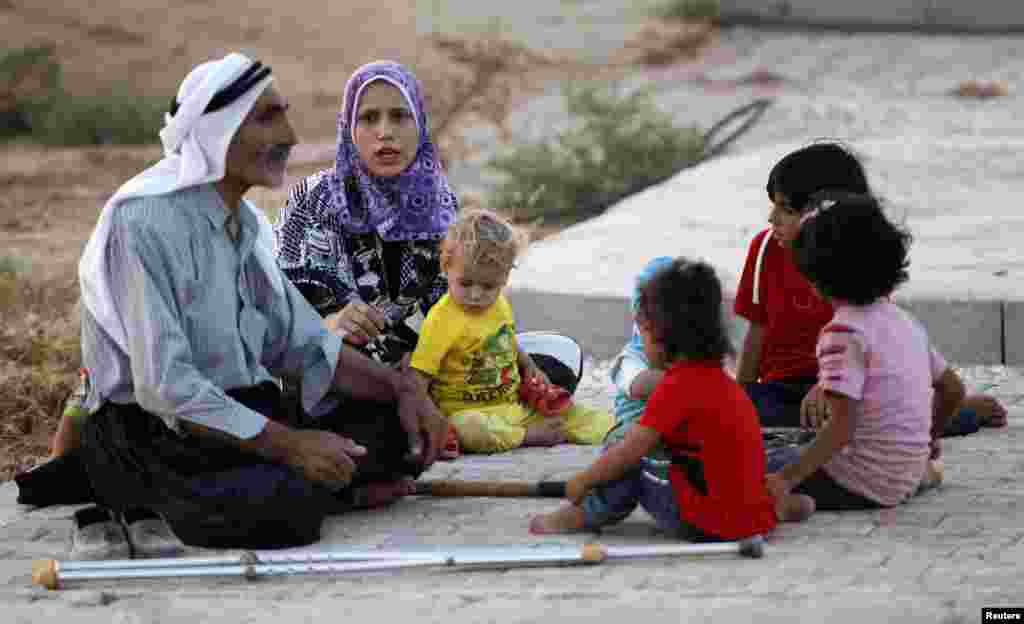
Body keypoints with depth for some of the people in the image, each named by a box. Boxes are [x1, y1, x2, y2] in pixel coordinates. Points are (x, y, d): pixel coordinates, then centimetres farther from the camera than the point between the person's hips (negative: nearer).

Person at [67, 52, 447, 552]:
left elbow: (303, 344, 15)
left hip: (249, 419, 8)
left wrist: (402, 388, -1)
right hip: (156, 433, -8)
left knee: (401, 432, -5)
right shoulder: (144, 222, -18)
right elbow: (164, 387, -24)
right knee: (285, 507, -34)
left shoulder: (246, 224, 12)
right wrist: (286, 444, -26)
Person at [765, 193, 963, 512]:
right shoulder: (903, 320, 9)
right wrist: (929, 440, 35)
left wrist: (787, 478, -25)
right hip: (907, 480, 8)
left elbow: (841, 428, -23)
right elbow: (953, 389, 18)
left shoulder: (843, 332, -15)